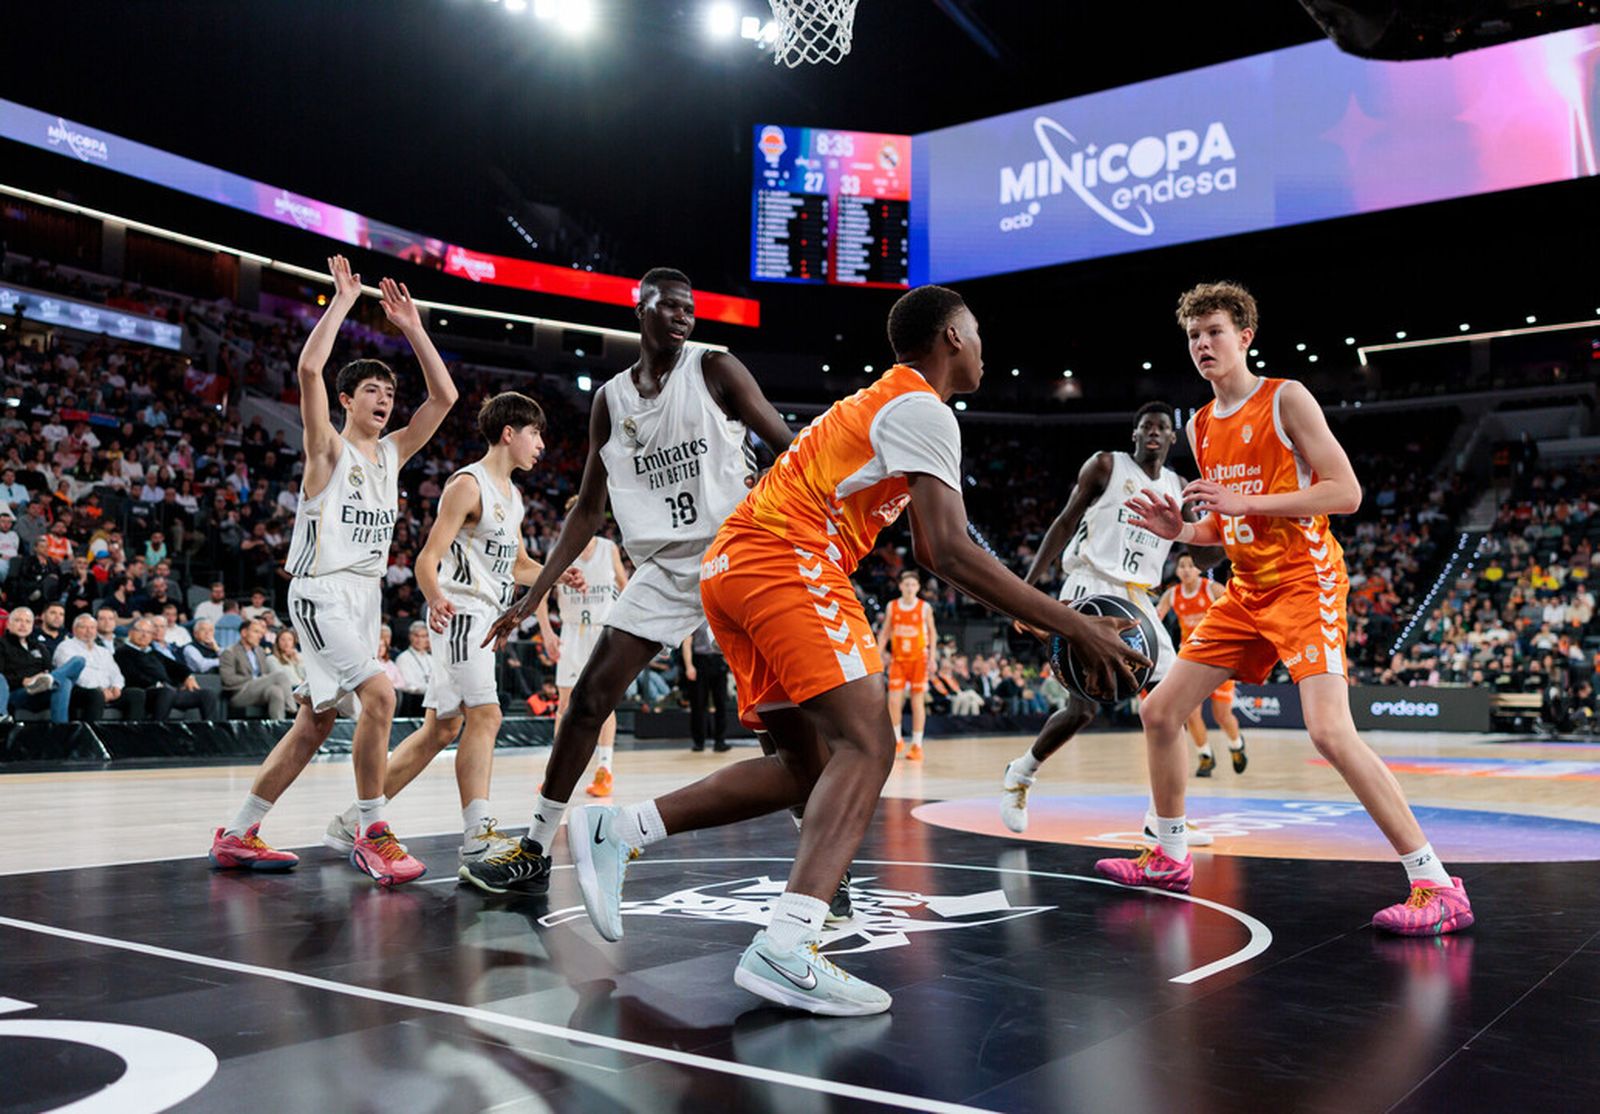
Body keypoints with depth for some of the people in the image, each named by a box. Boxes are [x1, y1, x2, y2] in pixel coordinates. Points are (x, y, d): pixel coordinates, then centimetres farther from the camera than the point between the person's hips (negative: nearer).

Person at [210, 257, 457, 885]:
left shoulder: (391, 452, 15)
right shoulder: (329, 448, -2)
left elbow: (444, 395, 12)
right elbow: (309, 369, -18)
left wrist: (412, 328, 7)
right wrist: (342, 302, -11)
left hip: (366, 593, 8)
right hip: (322, 590, -7)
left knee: (316, 721, 9)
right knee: (379, 694, -22)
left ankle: (237, 835, 19)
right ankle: (372, 835, -12)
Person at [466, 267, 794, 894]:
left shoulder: (715, 371, -4)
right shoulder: (611, 401, 8)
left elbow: (789, 450, -4)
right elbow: (589, 510, 13)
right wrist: (534, 596, 8)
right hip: (665, 568, 4)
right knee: (589, 697, 1)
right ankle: (534, 850, 13)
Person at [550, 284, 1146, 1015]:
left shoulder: (879, 402, 27)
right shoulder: (923, 409, -4)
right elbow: (946, 553, -15)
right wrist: (1075, 628, -13)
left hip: (730, 568, 10)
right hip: (786, 564, -10)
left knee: (808, 766, 12)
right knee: (867, 744, -15)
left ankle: (617, 830, 11)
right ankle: (786, 949, -29)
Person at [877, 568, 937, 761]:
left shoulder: (924, 607, -2)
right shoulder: (892, 606, 3)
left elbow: (932, 632, 2)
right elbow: (885, 632, 8)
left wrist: (932, 658, -6)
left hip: (918, 659, -2)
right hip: (897, 659, 2)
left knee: (918, 701, 1)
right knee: (894, 700, -7)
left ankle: (917, 746, 7)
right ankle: (897, 741, 11)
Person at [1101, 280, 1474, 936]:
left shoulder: (1286, 399, -7)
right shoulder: (1200, 427, 14)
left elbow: (1346, 493, -14)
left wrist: (1243, 501, -21)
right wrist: (1179, 530, 1)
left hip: (1304, 582, -8)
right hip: (1246, 591, 8)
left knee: (1329, 730, -23)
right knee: (1160, 712, 6)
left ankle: (1436, 886, -14)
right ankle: (1169, 859, 23)